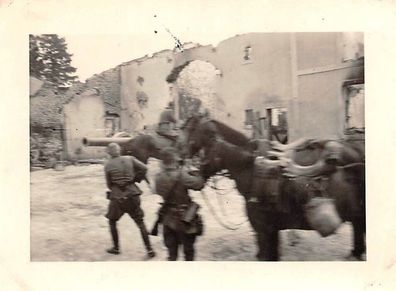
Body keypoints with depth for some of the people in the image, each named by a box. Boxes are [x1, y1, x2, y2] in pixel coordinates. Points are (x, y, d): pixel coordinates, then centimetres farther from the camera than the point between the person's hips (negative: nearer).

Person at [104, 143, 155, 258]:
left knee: (112, 221, 22)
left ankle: (116, 248, 28)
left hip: (117, 197, -2)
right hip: (132, 194, 2)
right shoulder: (129, 159, 0)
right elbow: (143, 168, -9)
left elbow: (109, 185, 1)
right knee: (140, 222, 10)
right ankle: (149, 249, 8)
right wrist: (136, 179, 4)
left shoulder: (108, 165, -5)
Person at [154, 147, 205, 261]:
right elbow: (199, 184, -22)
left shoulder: (159, 177, -4)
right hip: (184, 218, -5)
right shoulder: (181, 175, -23)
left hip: (168, 219, 5)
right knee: (188, 249, 14)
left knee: (172, 251, 18)